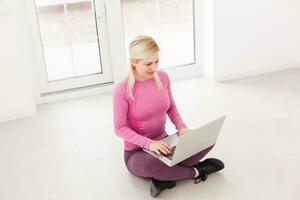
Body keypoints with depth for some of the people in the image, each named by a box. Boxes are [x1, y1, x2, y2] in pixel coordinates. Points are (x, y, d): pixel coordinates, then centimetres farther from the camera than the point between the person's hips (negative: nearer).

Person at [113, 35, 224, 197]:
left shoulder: (163, 77, -4)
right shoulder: (122, 90, -19)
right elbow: (120, 128, -15)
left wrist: (181, 127, -10)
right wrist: (149, 143, -27)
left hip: (163, 143, 5)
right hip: (137, 151, -5)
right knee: (148, 164, -41)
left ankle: (163, 176, -18)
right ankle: (196, 171, -14)